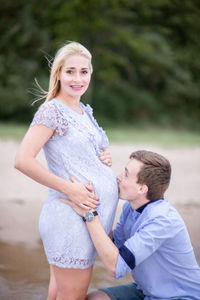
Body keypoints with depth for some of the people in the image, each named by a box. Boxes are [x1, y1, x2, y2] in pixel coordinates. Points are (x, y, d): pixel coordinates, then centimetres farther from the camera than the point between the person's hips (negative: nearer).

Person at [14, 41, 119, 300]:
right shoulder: (52, 110, -10)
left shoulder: (85, 111, 16)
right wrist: (70, 188, -19)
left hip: (90, 216, 9)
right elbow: (23, 160, -20)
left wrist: (104, 160, 7)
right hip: (71, 216, -8)